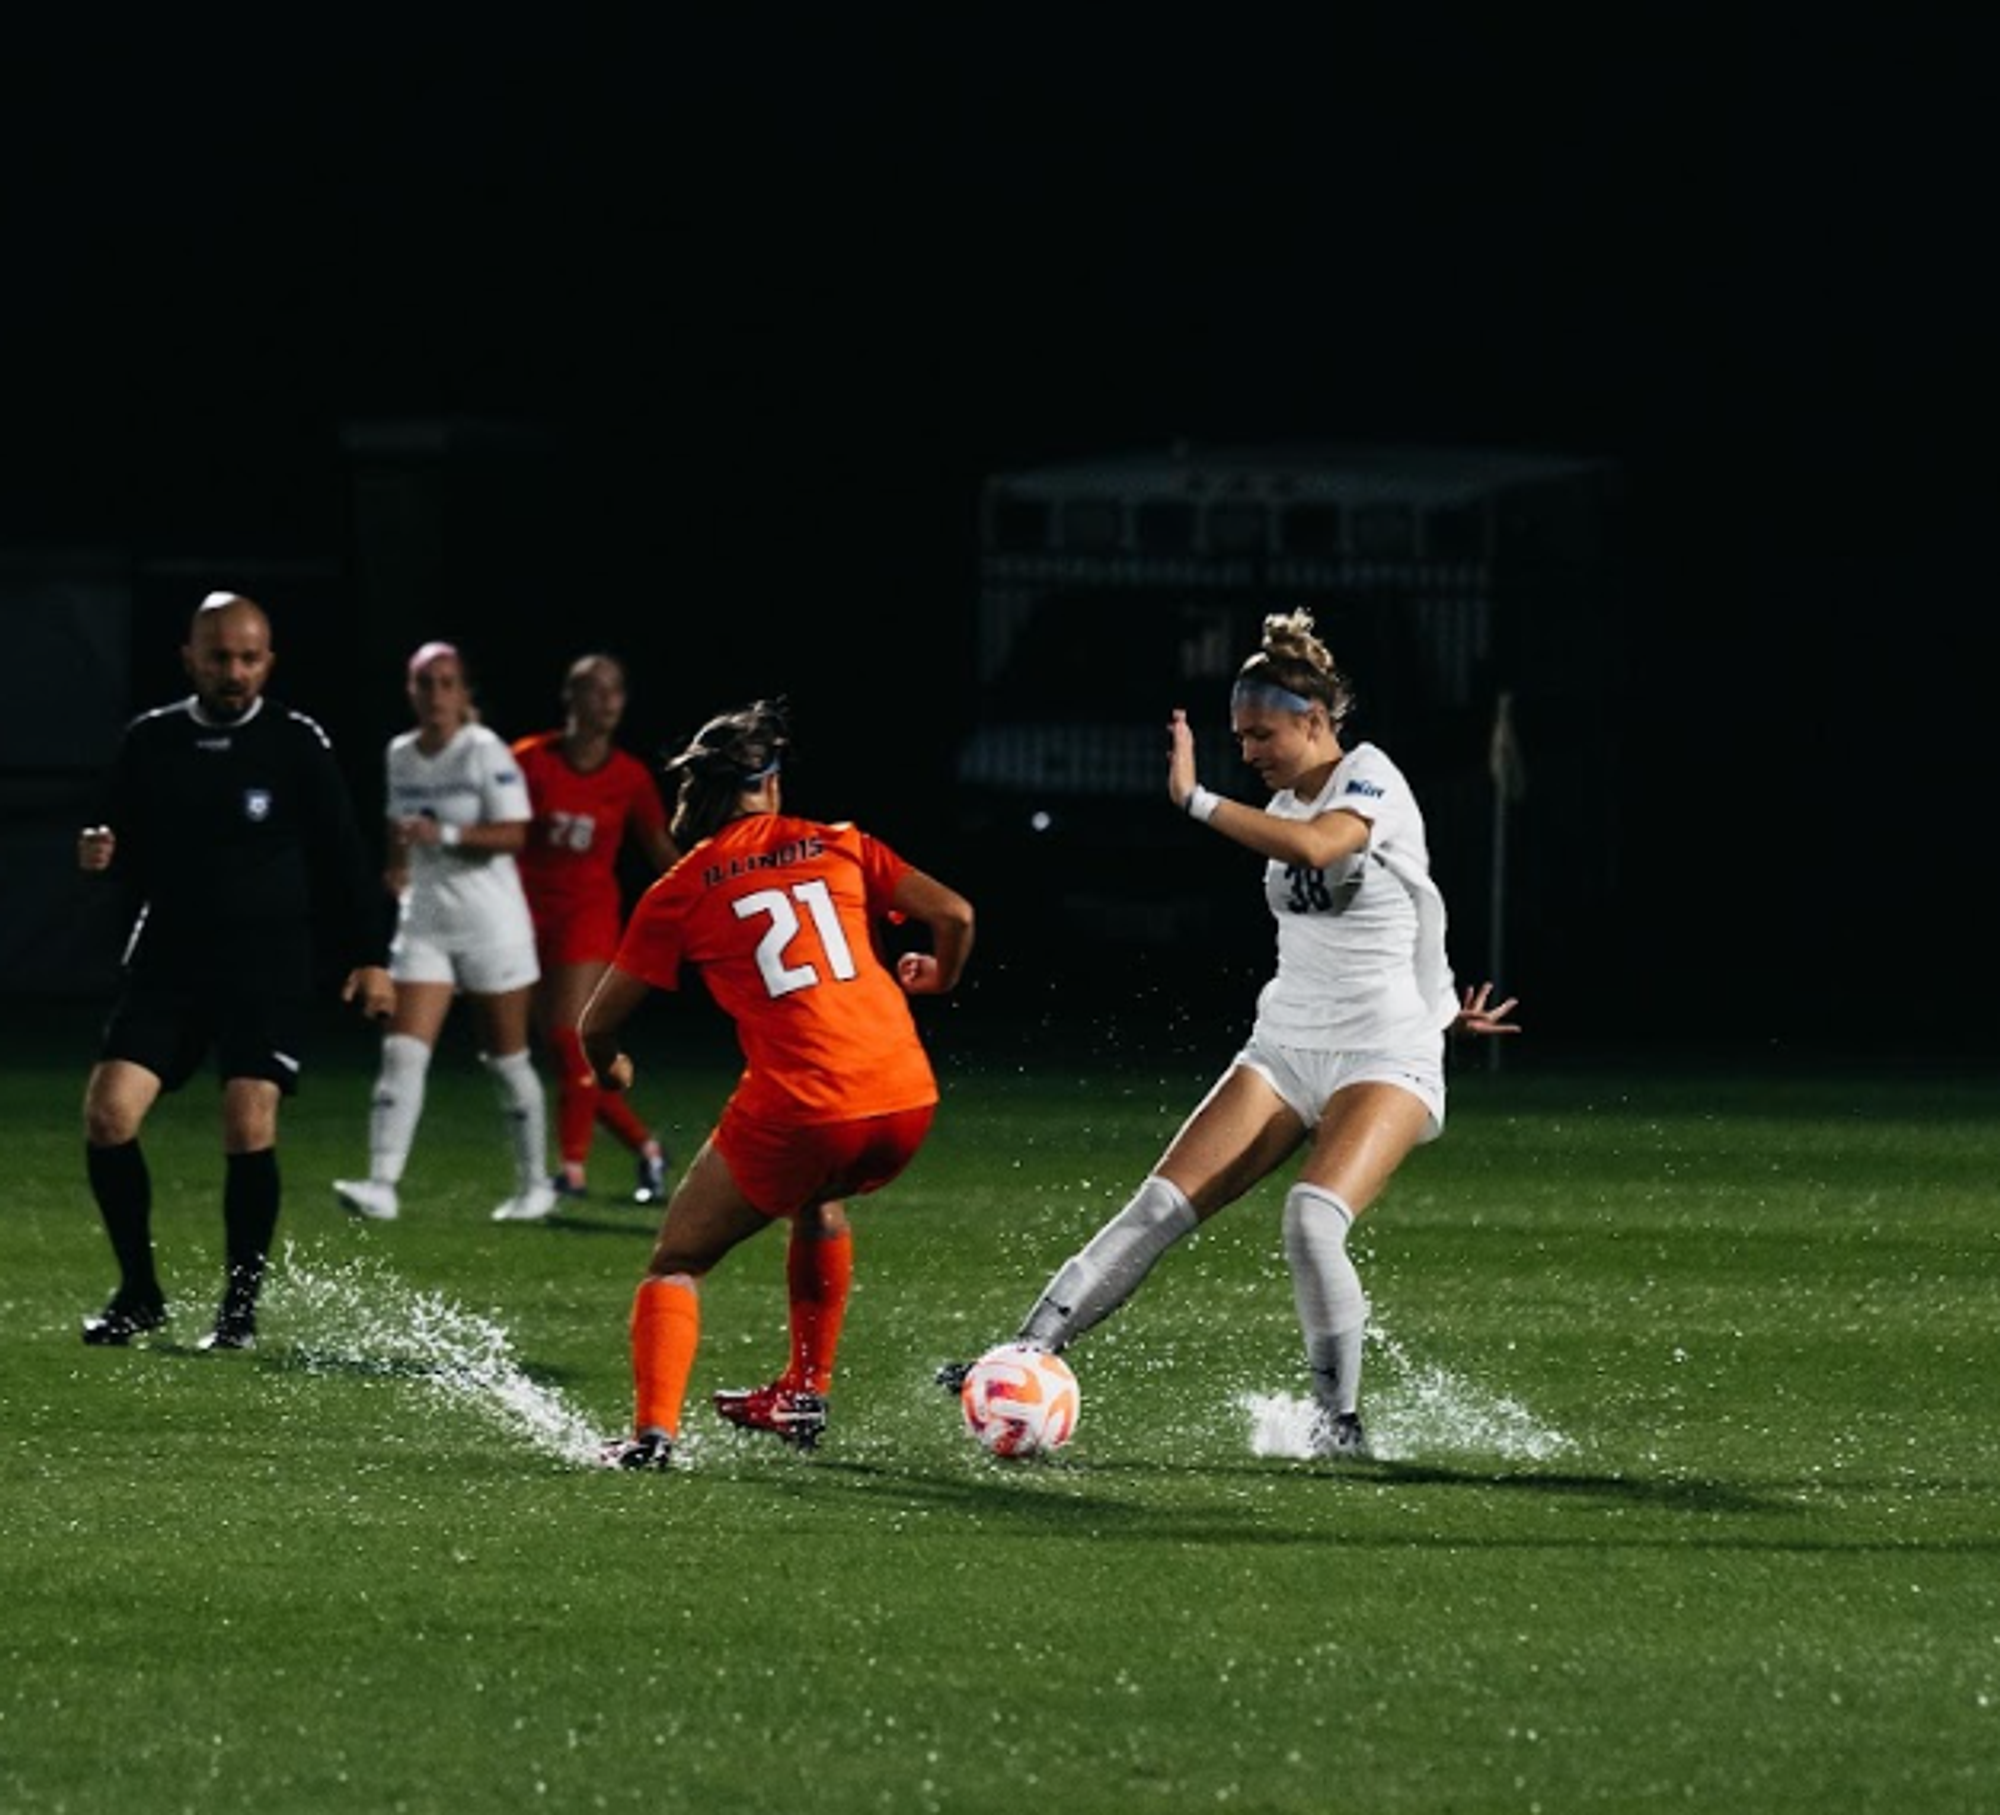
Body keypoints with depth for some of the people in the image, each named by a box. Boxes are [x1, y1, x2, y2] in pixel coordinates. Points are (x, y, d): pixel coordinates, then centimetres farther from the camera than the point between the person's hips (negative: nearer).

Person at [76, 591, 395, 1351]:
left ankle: (241, 1307, 2)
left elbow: (340, 855, 2)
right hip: (169, 954, 3)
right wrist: (99, 855, -8)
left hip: (268, 965, -3)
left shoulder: (296, 744, -3)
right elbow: (129, 851, 15)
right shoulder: (150, 742, 5)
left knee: (249, 1124, -14)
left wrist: (367, 956, -1)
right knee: (108, 1111, -10)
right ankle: (139, 1292, 7)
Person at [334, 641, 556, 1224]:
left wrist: (445, 835, -28)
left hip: (492, 924, -4)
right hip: (425, 924, 4)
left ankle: (534, 1185, 22)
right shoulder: (400, 755, 8)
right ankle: (382, 1186, -20)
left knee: (506, 1059, 6)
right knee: (403, 1051, -11)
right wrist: (397, 876, 17)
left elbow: (513, 833, -18)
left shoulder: (486, 752, -10)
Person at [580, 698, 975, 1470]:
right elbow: (954, 913, 6)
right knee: (818, 1200, 36)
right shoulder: (838, 847, 12)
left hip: (797, 1110, -4)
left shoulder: (681, 891, 7)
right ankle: (806, 1397, 37)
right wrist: (939, 977, 28)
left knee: (677, 1263, 10)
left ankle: (652, 1429, -11)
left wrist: (609, 1069, 33)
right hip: (907, 1097, 4)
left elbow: (599, 1022, 10)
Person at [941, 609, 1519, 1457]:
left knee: (1312, 1220, -28)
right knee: (1159, 1207, -7)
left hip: (1385, 1060, -7)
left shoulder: (1369, 780, -10)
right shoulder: (1285, 807, 13)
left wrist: (1196, 799, -27)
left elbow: (1317, 846, -33)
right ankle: (1028, 1354, -9)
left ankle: (1341, 1420, -14)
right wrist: (1437, 1003, 24)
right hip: (1284, 1048, 7)